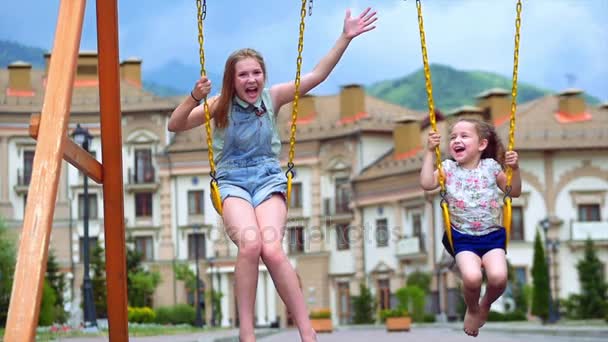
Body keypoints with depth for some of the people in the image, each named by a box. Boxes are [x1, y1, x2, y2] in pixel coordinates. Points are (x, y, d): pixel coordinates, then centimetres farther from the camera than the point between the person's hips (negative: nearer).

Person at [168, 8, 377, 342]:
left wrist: (346, 37, -7)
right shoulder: (221, 105, 0)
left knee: (272, 249, -29)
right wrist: (194, 98, -21)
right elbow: (174, 126, -4)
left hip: (269, 180, 1)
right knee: (249, 243, -33)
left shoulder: (272, 97, 4)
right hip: (232, 183, -1)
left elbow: (317, 75, 0)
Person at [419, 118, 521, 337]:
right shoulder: (449, 169, 4)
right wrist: (430, 151, -11)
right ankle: (472, 309, 7)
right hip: (462, 236, 0)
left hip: (492, 234, 1)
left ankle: (486, 305, 11)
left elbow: (514, 192, 10)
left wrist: (515, 169, -7)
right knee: (471, 277, -28)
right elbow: (426, 184, -12)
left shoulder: (490, 166, 4)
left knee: (498, 277, -26)